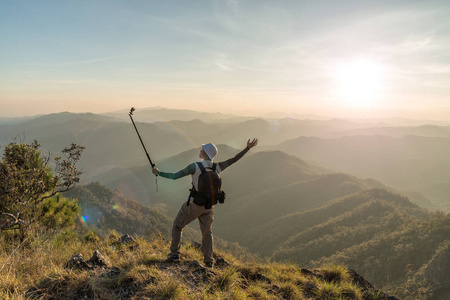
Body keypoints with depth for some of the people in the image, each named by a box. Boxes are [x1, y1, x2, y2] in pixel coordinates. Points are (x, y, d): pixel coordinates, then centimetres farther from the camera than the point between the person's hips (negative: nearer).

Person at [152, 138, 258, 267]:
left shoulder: (195, 166, -17)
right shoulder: (217, 167, -3)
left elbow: (174, 176, -15)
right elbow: (234, 159, 5)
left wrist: (158, 173, -1)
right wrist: (248, 148, 12)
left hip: (194, 204, -4)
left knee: (177, 225, 15)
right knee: (207, 231, 15)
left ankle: (174, 254, 12)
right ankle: (208, 261, 12)